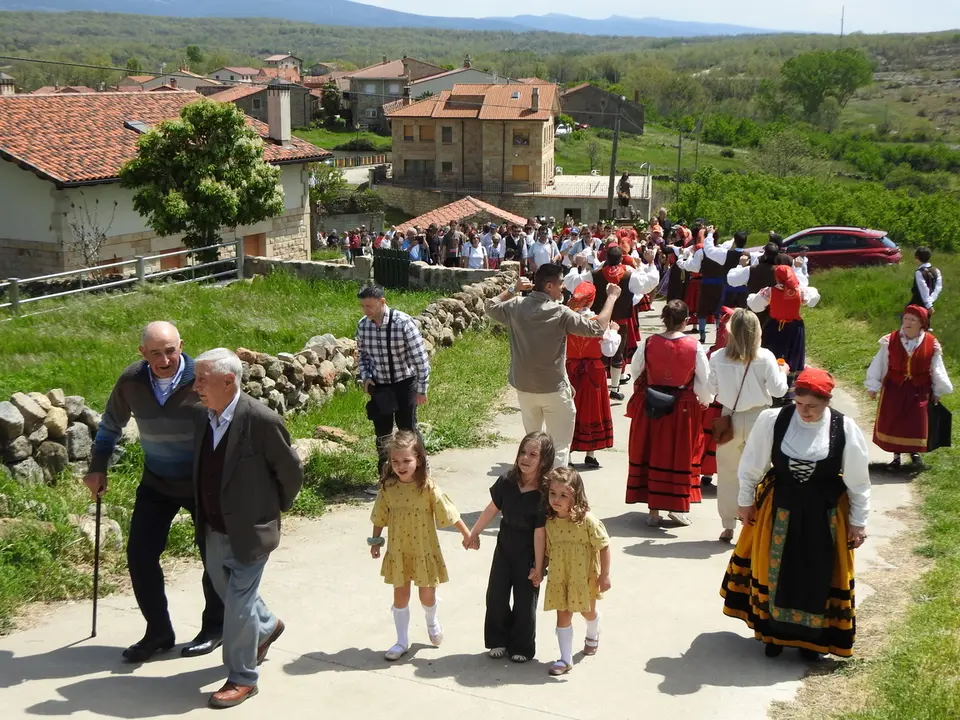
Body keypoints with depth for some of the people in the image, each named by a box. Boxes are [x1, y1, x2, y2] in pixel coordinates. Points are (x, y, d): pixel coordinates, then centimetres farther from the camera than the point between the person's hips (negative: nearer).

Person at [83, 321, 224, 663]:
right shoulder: (131, 381, -12)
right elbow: (111, 426, 6)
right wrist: (97, 468, 7)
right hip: (157, 483, 3)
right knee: (139, 556, 1)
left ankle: (214, 627, 31)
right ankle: (158, 632, 19)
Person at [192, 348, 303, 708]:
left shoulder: (262, 420, -22)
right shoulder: (204, 419, -1)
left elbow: (291, 471, -11)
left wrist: (275, 509, 1)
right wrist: (204, 521, 14)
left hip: (250, 532, -7)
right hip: (215, 532, 7)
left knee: (239, 604, 0)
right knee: (229, 594, 24)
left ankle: (242, 678, 18)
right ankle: (267, 626, 53)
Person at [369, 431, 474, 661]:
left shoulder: (428, 487, -18)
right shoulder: (387, 487, -10)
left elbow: (450, 513, -11)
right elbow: (380, 517, 3)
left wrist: (467, 534, -7)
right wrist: (375, 540, 8)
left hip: (424, 550, -2)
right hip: (398, 551, 2)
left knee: (427, 595, 11)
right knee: (400, 596, 10)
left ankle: (432, 622, 45)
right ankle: (402, 641, 26)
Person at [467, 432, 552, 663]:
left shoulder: (543, 494, -23)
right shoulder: (507, 481, -11)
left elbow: (540, 532, -20)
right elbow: (492, 509, 4)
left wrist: (538, 566, -15)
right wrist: (474, 532, 13)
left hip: (528, 554, -4)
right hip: (504, 547, 5)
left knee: (525, 601, 8)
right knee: (496, 595, 11)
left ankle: (522, 647, 26)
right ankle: (498, 641, 29)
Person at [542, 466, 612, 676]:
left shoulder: (587, 521, -25)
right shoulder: (550, 522, -11)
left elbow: (604, 546, -17)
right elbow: (549, 550, 3)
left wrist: (605, 575, -14)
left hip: (584, 577, -2)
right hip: (559, 577, 3)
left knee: (588, 610, 21)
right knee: (562, 615, 5)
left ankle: (593, 635, 54)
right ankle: (566, 659, 17)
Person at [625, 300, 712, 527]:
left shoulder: (648, 343, -10)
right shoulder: (694, 347, -12)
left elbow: (635, 372, 5)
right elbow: (705, 381, -6)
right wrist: (704, 401, 13)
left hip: (650, 408, 1)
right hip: (683, 409, -1)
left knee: (652, 455, 12)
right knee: (680, 456, 13)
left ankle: (653, 510, 17)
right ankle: (677, 507, 19)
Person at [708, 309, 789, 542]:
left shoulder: (718, 357, -9)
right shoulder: (765, 357, -12)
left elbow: (712, 388, 1)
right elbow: (778, 390, -7)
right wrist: (782, 371, 12)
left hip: (730, 419, 1)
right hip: (758, 420, -1)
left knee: (728, 474, 12)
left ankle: (728, 527, 18)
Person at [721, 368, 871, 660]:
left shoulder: (845, 429, -15)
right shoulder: (772, 420, -15)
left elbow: (858, 481, -4)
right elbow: (753, 464, -2)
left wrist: (858, 521, 0)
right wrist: (746, 500, 5)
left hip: (824, 513, -1)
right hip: (778, 508, 1)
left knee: (817, 577, 11)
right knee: (773, 572, 13)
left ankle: (811, 637, 29)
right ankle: (773, 632, 32)